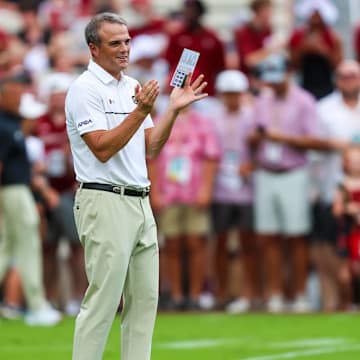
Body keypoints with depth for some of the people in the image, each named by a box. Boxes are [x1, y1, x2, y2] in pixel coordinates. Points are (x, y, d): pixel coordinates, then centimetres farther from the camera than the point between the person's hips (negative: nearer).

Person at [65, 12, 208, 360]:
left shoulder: (132, 87, 15)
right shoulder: (84, 89, -10)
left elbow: (150, 148, 13)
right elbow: (102, 149, -18)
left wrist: (174, 109, 2)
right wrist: (140, 111, -24)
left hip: (140, 203, 9)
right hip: (105, 204, -9)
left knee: (145, 299, 9)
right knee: (102, 302, -8)